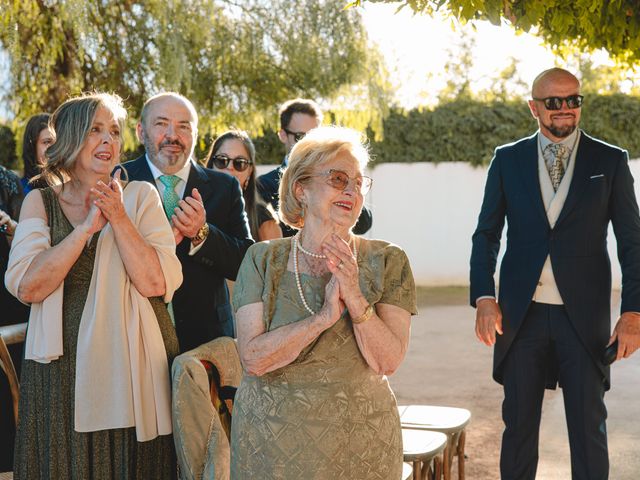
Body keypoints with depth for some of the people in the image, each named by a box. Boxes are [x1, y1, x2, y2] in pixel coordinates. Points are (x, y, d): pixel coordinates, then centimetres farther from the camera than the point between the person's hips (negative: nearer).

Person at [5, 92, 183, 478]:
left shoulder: (140, 197, 4)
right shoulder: (40, 202, 6)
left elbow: (155, 283, -8)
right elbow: (26, 287, -9)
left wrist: (117, 216, -14)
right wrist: (88, 226, -13)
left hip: (133, 368, 0)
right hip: (61, 372, 1)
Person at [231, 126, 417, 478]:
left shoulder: (387, 262, -2)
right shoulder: (263, 259, -2)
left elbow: (388, 362, -11)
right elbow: (253, 359, -12)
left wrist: (356, 299, -25)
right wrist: (324, 317, -23)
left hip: (359, 440, 0)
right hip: (270, 438, 0)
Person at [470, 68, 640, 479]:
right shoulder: (508, 160, 5)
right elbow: (486, 234, 6)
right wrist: (484, 298, -6)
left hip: (584, 317, -1)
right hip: (521, 313, 1)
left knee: (589, 426, 5)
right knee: (519, 424, 10)